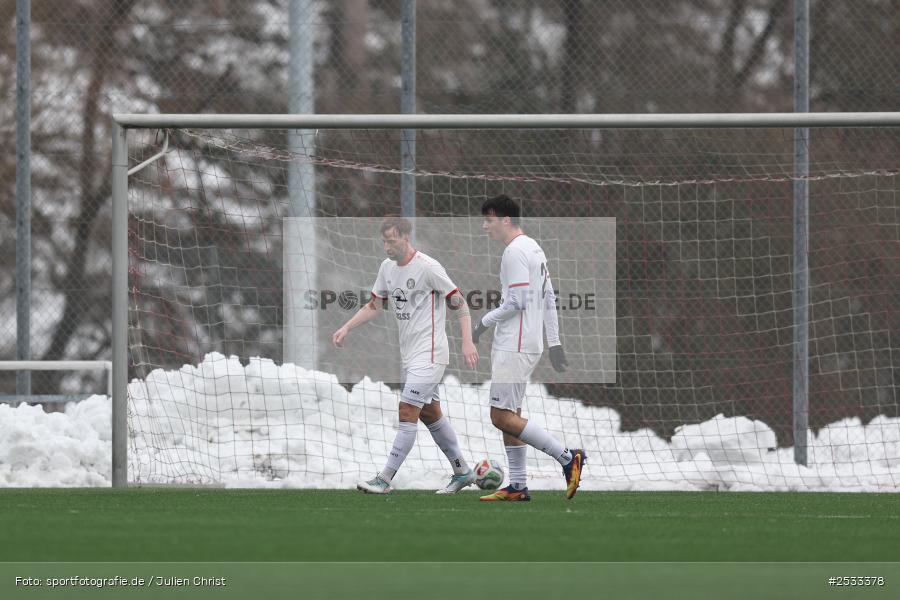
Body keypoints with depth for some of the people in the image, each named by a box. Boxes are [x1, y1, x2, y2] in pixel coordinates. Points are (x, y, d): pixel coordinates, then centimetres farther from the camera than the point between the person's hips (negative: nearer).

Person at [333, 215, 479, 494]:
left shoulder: (428, 267, -16)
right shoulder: (387, 267, 7)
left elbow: (459, 303, -13)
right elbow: (374, 305, 16)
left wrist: (467, 342, -21)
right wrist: (346, 328, 2)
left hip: (429, 353, -9)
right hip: (410, 354, 9)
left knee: (407, 412, -12)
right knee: (430, 413, 14)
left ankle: (384, 479, -13)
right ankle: (462, 472, 25)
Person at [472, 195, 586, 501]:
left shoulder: (515, 252, -14)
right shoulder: (533, 248, 17)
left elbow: (516, 302, -20)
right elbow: (549, 299, 20)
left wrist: (484, 323, -7)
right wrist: (554, 342, 20)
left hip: (514, 347, -10)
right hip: (519, 346, 10)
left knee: (502, 416, -12)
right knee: (509, 416, 11)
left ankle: (568, 457, -13)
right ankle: (517, 487, 10)